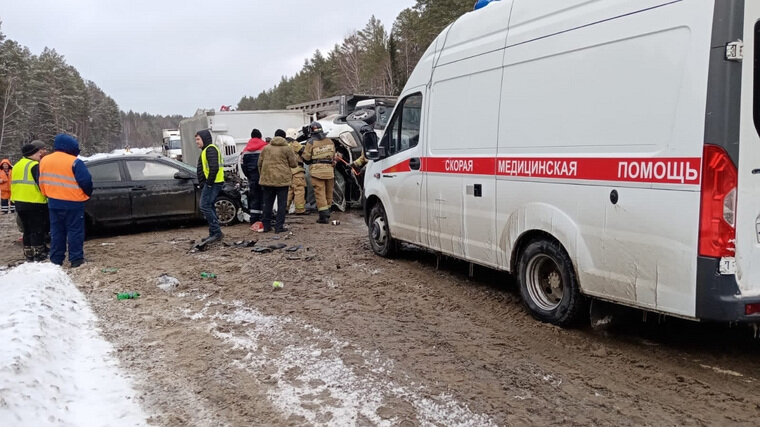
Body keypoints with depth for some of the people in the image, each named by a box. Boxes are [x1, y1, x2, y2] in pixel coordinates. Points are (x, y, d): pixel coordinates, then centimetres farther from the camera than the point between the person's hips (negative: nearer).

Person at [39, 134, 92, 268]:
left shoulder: (44, 160, 7)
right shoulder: (74, 162, -15)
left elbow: (41, 182, 12)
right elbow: (86, 181, -16)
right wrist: (88, 194, 2)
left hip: (54, 203, 6)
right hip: (73, 202, -6)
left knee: (56, 231, 13)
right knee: (75, 231, 2)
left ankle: (56, 259, 16)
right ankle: (76, 259, 2)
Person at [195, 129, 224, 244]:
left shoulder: (210, 150, -12)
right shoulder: (206, 150, 23)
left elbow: (214, 168, -23)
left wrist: (209, 183, -20)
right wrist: (203, 184, 18)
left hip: (212, 183, -11)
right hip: (209, 183, 11)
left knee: (205, 206, -12)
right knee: (209, 207, 13)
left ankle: (216, 232, -12)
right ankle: (214, 234, 17)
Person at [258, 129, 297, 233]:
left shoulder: (266, 148, 7)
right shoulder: (287, 148, -3)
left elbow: (260, 163, 11)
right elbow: (294, 164, -2)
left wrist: (263, 175, 24)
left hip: (267, 179, 3)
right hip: (282, 180, -3)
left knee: (268, 203, 12)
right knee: (281, 204, 3)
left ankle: (266, 226, 15)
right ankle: (279, 226, 1)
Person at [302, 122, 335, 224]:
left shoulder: (311, 142, -7)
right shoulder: (330, 142, 9)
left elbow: (306, 158, -4)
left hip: (317, 171, -5)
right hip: (329, 170, 5)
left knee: (320, 193, -3)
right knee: (328, 193, 13)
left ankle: (324, 216, -8)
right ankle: (327, 213, 23)